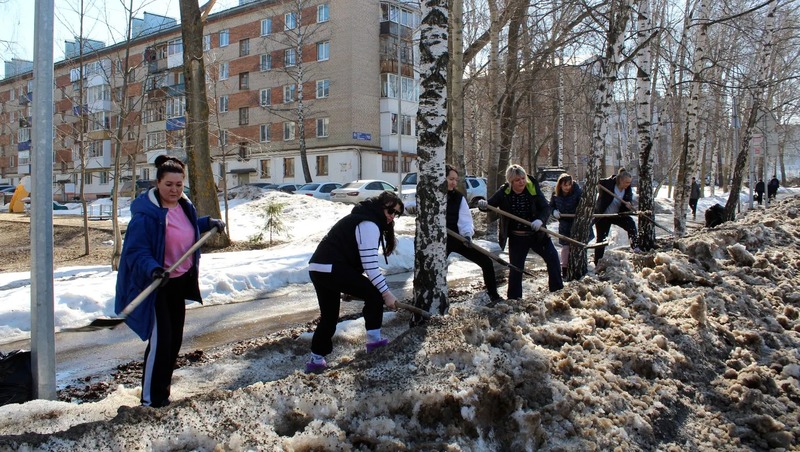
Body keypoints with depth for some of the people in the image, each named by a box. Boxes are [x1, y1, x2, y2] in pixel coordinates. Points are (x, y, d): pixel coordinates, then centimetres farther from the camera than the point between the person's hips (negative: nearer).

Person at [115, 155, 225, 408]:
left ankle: (162, 389, 31)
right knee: (160, 341, -7)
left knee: (175, 339, 15)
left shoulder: (185, 207, 3)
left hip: (179, 282, 8)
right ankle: (151, 397, 9)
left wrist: (209, 223, 17)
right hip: (154, 285, -8)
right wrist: (153, 269, -41)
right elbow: (136, 251, -26)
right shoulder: (146, 214, -22)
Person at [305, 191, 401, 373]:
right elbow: (370, 265, -17)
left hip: (318, 268, 10)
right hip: (332, 269, -10)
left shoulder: (363, 217, 22)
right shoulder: (369, 225, -10)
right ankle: (373, 339, 5)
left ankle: (316, 360, 24)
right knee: (375, 294, 0)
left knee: (329, 316, 19)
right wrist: (386, 293, -13)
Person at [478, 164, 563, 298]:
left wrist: (540, 220, -31)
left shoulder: (533, 189, -10)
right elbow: (490, 204, -2)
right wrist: (482, 204, -27)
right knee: (516, 267, 4)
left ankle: (557, 289, 20)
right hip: (516, 238, -1)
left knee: (552, 257, 2)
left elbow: (546, 208, -11)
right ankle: (513, 298, 16)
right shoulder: (504, 192, -10)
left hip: (537, 234, 1)